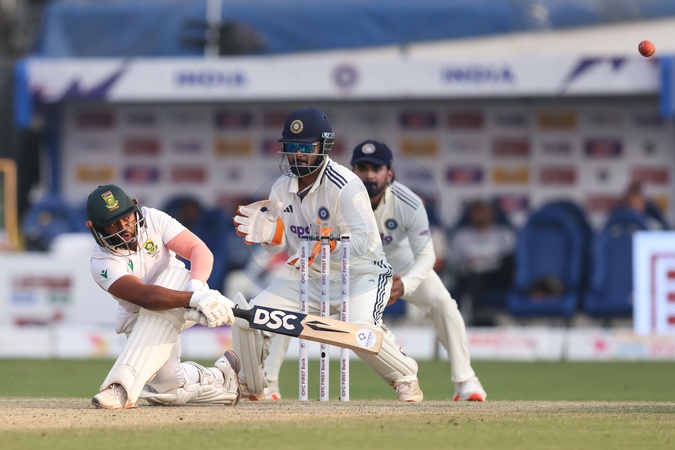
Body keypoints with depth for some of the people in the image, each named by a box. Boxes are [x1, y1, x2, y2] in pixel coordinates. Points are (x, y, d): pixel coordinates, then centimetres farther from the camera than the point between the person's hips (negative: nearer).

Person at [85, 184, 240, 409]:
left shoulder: (153, 219, -17)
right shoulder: (102, 263, -27)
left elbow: (199, 249, -26)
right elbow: (144, 296, -42)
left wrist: (196, 286, -47)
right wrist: (193, 298, -57)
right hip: (139, 321, -1)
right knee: (168, 383, -23)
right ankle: (221, 377, 13)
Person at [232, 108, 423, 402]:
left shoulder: (345, 186, -21)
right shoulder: (282, 188, 0)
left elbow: (363, 239, -29)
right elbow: (281, 245, 1)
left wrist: (329, 241, -48)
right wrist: (271, 235, -23)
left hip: (361, 275, -6)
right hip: (308, 277, 6)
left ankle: (405, 378, -4)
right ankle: (249, 387, 20)